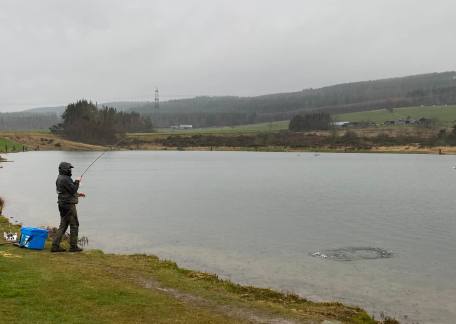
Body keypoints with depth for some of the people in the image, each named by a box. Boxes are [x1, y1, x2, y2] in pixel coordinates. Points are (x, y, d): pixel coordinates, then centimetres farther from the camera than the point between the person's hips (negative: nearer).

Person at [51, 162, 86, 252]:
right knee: (74, 225, 0)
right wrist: (77, 181, -7)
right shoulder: (65, 179, -18)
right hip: (69, 205, -10)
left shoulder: (59, 178, 14)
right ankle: (73, 246, 5)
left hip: (63, 205, 10)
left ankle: (55, 246, 8)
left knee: (63, 225, 12)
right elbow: (73, 190, -20)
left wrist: (78, 194, 21)